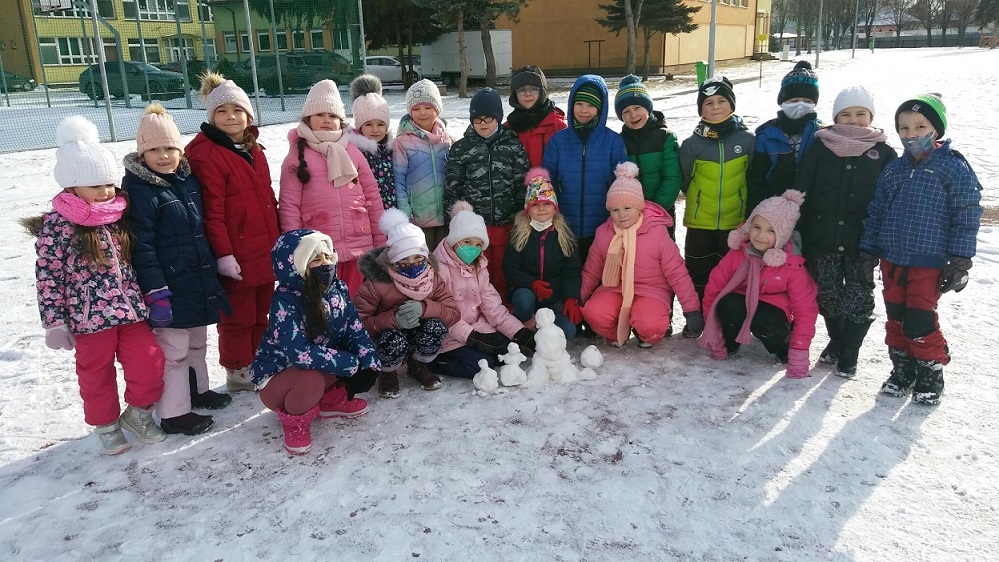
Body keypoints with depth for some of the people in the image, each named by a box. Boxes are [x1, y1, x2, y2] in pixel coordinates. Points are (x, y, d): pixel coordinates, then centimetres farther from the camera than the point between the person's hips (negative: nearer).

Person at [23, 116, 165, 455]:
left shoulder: (119, 217, 4)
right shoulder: (55, 226, -12)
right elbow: (48, 277, -10)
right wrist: (54, 322, -10)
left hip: (131, 309, 4)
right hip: (89, 316, -4)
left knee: (149, 365, 4)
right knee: (96, 375, 11)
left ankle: (138, 413, 29)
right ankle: (107, 426, 31)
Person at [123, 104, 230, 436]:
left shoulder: (188, 179, 8)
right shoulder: (138, 189, -15)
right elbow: (141, 246, -19)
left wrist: (212, 269, 20)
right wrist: (155, 292, -23)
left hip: (199, 280, 8)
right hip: (169, 285, -8)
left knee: (196, 342, 22)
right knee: (173, 350, 0)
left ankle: (197, 390, 40)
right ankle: (173, 413, 11)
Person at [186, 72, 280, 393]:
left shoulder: (254, 150, 13)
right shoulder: (205, 154, -13)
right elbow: (212, 210, -17)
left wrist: (279, 239, 18)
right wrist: (223, 254, -20)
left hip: (265, 251, 8)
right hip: (236, 255, -8)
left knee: (261, 314, 18)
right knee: (238, 317, 6)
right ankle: (238, 373, 21)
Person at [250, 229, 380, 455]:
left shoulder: (337, 288, -10)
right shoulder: (285, 302, -28)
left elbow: (355, 330, -7)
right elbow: (300, 353, -38)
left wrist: (369, 364, -25)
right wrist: (351, 363, -30)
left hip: (321, 370, 6)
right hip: (276, 376, -6)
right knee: (312, 380, -38)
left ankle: (331, 399, 10)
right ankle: (294, 418, -6)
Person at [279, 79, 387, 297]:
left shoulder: (352, 151, 10)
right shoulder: (297, 155, 3)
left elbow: (372, 195, 11)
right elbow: (289, 205, -1)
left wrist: (381, 240, 8)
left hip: (360, 245, 3)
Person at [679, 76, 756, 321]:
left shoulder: (747, 140, -2)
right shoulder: (692, 143, -4)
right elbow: (683, 180, 5)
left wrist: (749, 212, 6)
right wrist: (699, 199, 8)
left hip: (735, 223, 0)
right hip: (699, 222, 0)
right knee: (697, 272, 9)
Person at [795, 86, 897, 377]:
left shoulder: (883, 153, 3)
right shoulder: (820, 149, 2)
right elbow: (800, 193, -2)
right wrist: (796, 231, -9)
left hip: (862, 241, -1)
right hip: (822, 238, 1)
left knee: (859, 298, 3)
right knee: (828, 296, 11)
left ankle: (849, 351, 17)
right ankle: (836, 341, 32)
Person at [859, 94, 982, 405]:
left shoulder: (954, 168, -6)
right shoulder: (892, 170, 9)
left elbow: (966, 216, -7)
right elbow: (875, 213, 13)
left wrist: (960, 261, -11)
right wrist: (867, 254, 11)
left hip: (928, 262, -5)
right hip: (891, 259, 5)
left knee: (919, 321, -3)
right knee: (896, 318, 11)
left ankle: (930, 373, 16)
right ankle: (903, 369, 26)